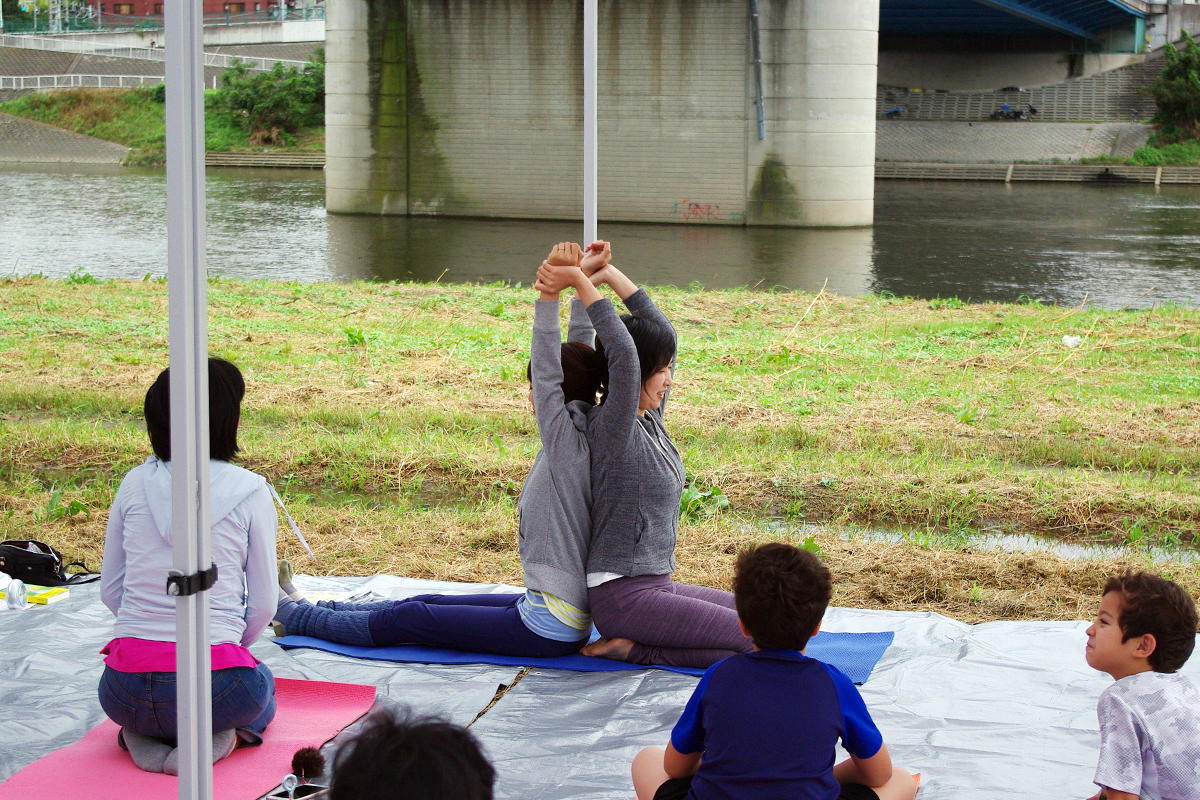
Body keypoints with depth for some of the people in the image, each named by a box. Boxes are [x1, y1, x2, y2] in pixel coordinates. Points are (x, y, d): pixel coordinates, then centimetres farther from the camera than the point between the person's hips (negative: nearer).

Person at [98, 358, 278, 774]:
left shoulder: (134, 484, 4)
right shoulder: (250, 492, -4)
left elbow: (110, 591, 10)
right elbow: (262, 605, 0)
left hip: (124, 692, 3)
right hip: (212, 688, -2)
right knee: (261, 691, 35)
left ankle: (142, 737, 6)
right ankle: (218, 737, 0)